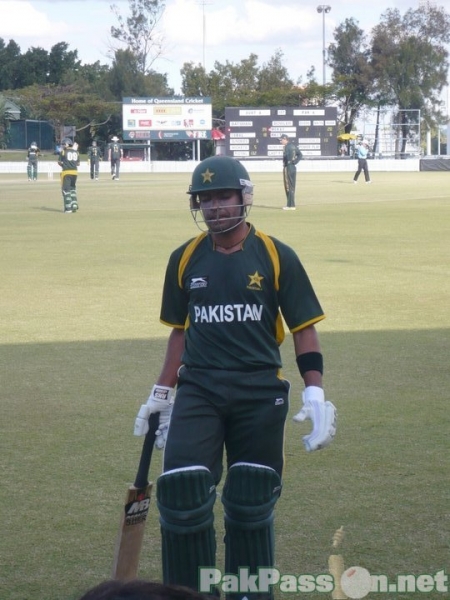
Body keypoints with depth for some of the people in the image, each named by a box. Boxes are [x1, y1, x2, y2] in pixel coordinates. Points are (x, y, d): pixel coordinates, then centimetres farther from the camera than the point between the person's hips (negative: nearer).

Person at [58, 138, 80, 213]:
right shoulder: (76, 152, 8)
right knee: (73, 189, 19)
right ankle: (74, 205, 11)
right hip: (75, 172, 5)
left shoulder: (63, 152, -6)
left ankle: (68, 208, -4)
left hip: (66, 172, -5)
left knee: (66, 190, 0)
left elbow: (59, 162, 2)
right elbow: (78, 163, 14)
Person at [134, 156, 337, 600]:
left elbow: (304, 327, 1)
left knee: (251, 504, 5)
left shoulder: (276, 257, -1)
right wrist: (160, 396, 14)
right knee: (181, 494, -11)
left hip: (260, 395, -1)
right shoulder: (185, 259, 7)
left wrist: (314, 394, -8)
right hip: (197, 392, 2)